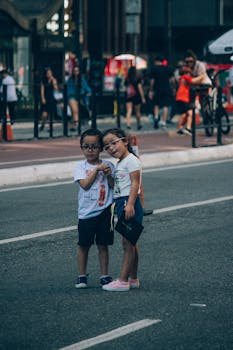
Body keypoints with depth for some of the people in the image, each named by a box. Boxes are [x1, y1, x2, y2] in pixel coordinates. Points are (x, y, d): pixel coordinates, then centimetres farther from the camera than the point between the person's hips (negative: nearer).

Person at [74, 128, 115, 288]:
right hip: (86, 213, 0)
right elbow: (85, 184, -14)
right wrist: (96, 169, -14)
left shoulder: (108, 165, 3)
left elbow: (114, 187, 0)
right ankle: (82, 276, 16)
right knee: (84, 245, 5)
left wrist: (109, 176, -17)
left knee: (103, 245, 6)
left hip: (104, 211, 0)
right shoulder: (81, 166, 0)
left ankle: (104, 275, 15)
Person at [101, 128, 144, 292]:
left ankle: (123, 281, -10)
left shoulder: (131, 160, -11)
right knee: (130, 243, 13)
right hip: (121, 204, 10)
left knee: (128, 242, -9)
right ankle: (133, 278, 19)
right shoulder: (120, 163, 19)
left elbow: (135, 184, -19)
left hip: (129, 203, -10)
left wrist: (130, 204, -26)